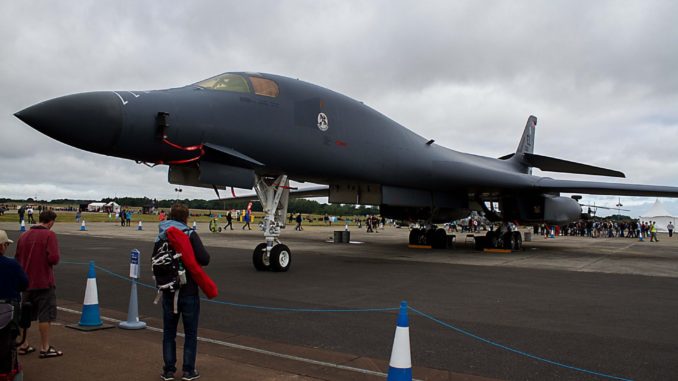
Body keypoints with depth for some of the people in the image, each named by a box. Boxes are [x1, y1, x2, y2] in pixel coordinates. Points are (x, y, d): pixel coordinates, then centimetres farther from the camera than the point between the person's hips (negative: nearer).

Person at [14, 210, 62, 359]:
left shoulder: (24, 235, 7)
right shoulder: (49, 235, -13)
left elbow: (17, 259, 11)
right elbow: (54, 258, -22)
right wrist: (55, 258, 0)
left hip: (27, 282, 7)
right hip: (44, 282, -6)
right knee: (45, 316, 1)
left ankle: (24, 345, 26)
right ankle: (45, 348, 5)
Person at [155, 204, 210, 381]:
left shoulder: (161, 237, 2)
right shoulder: (190, 235, -11)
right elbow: (204, 259, -21)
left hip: (168, 292, 4)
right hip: (189, 291, -3)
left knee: (169, 332, 14)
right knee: (190, 333, 8)